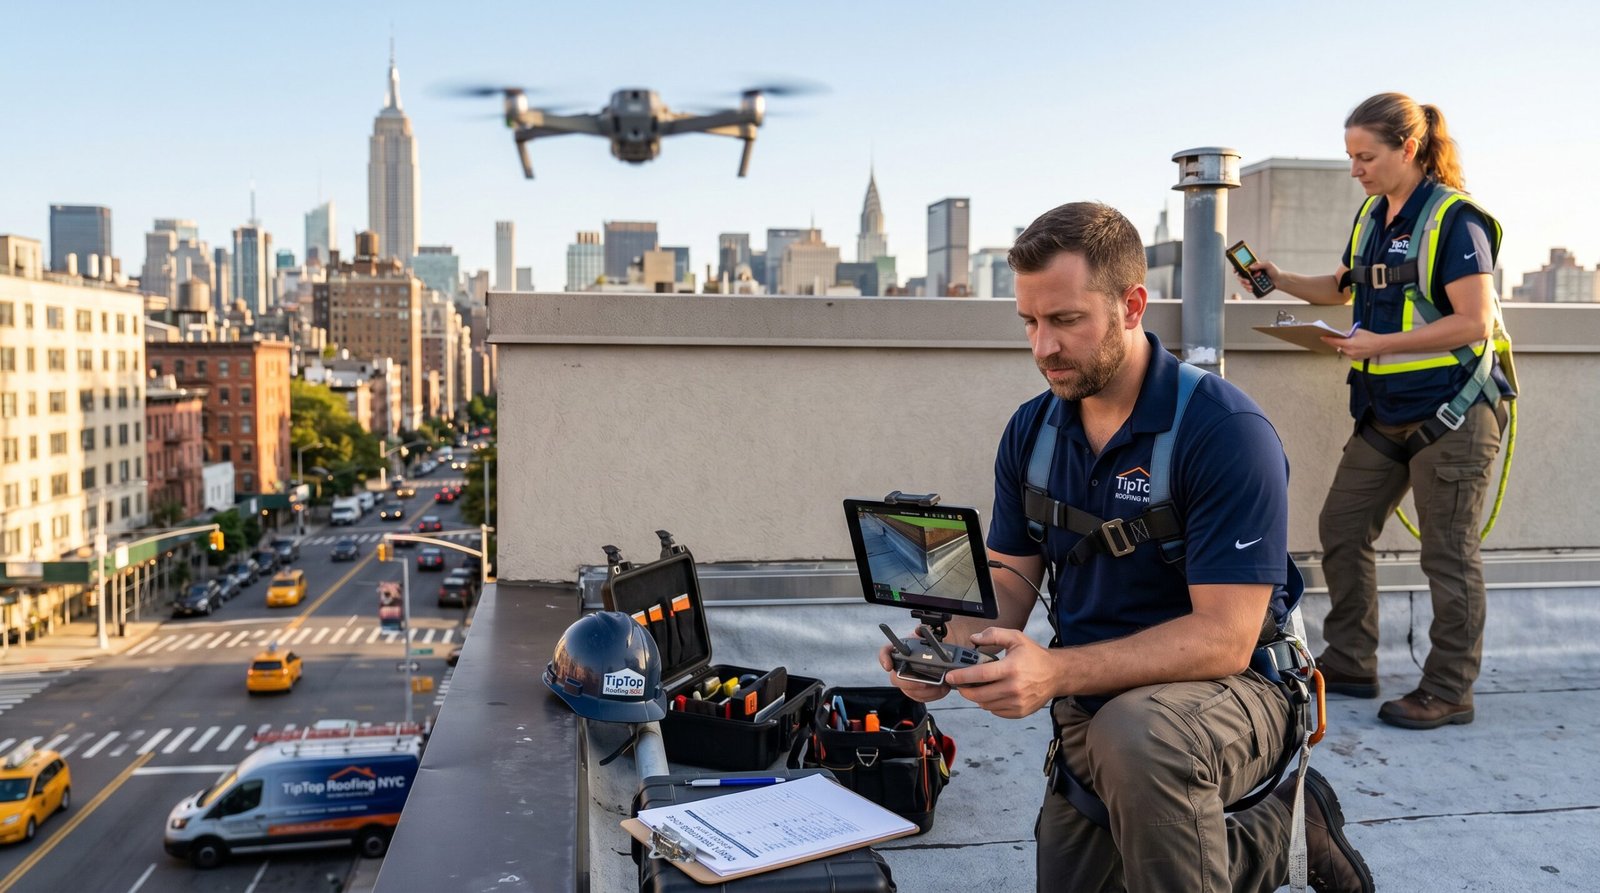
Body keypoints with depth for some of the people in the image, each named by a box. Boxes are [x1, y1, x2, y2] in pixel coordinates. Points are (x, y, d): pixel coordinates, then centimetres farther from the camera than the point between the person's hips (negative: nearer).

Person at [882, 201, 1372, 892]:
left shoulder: (1227, 432, -21)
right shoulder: (1030, 431, 0)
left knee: (1135, 736, -39)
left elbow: (1224, 640, -26)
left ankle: (1292, 828, -7)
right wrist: (947, 648, -20)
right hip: (1091, 709, 7)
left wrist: (1057, 671, -37)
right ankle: (1274, 836, 29)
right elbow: (1010, 578, 2)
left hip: (1228, 693, -6)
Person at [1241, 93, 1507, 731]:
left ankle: (1448, 692, 12)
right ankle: (1349, 664, 22)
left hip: (1450, 413, -8)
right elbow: (1342, 287, 25)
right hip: (1385, 414, 8)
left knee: (1447, 554, 0)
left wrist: (1379, 343, -22)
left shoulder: (1455, 219, -13)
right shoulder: (1372, 216, 10)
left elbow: (1475, 322, -19)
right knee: (1341, 528, 9)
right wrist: (1278, 279, 10)